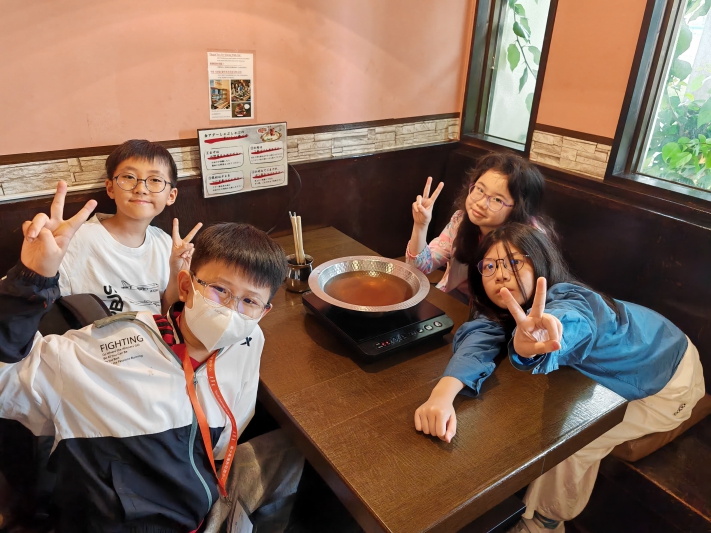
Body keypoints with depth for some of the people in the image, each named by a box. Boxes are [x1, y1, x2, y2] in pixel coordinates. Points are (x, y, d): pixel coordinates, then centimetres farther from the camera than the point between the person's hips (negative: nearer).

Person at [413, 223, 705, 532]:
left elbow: (560, 329, -63)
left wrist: (529, 347, -86)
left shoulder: (568, 306, -39)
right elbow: (477, 338, -40)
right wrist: (443, 394, -59)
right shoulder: (502, 308, -21)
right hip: (613, 375, 6)